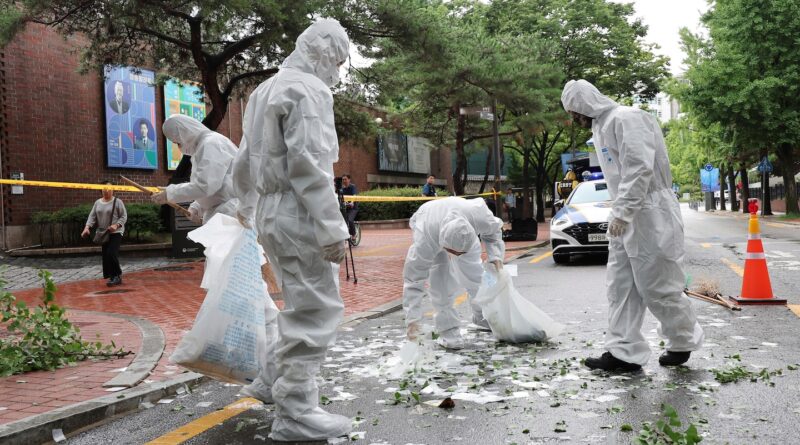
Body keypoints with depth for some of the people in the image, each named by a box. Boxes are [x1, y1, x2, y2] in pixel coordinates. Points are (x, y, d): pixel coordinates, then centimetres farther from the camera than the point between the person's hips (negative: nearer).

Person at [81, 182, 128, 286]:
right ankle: (112, 277, 14)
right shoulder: (97, 203, 11)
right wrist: (87, 227, -10)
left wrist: (116, 225, -23)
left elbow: (124, 216, -7)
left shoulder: (117, 202, -5)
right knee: (105, 255, 5)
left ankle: (117, 276, -5)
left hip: (115, 233, -6)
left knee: (112, 254, -17)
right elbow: (92, 216, 6)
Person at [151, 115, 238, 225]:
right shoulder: (202, 144, 20)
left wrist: (169, 193, -13)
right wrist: (196, 208, 8)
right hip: (221, 212, 10)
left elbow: (204, 186, -21)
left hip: (230, 212, -10)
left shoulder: (211, 144, -12)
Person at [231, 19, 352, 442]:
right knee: (315, 310, -3)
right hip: (299, 213, -10)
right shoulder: (308, 89, -10)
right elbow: (308, 165, -20)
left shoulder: (266, 90, 19)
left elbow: (243, 160, 25)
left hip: (272, 211, 10)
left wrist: (246, 207, 37)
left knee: (302, 305, 21)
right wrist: (333, 227, -21)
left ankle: (285, 385, 30)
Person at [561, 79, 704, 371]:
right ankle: (624, 352, 8)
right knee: (621, 286, 5)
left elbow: (640, 168, -22)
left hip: (650, 217, -10)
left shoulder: (626, 118, -13)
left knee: (656, 287, 0)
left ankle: (684, 342, 21)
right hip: (625, 219, 10)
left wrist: (622, 212, -24)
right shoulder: (601, 127, 17)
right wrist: (618, 213, 11)